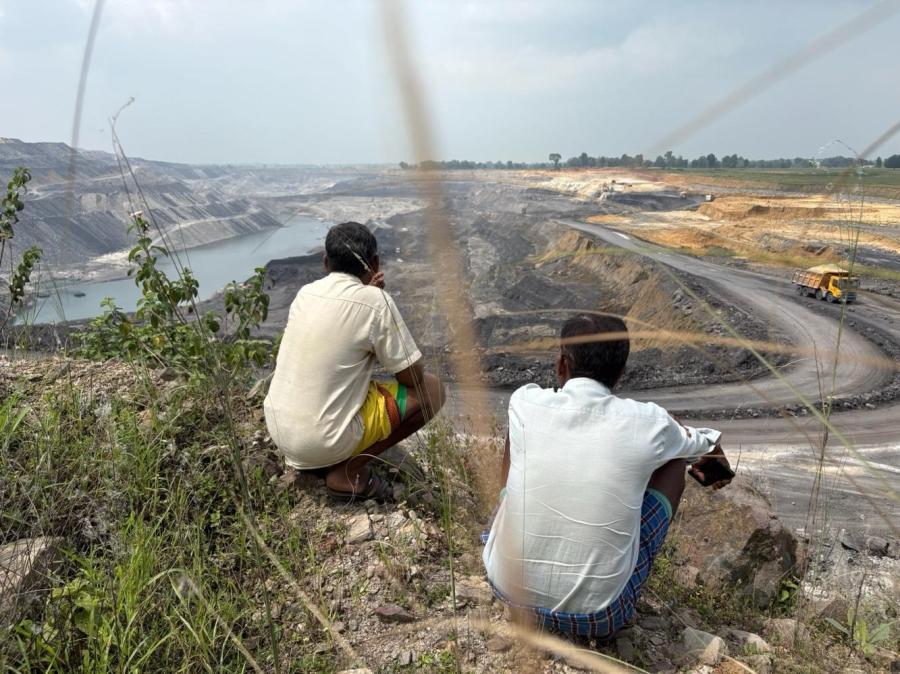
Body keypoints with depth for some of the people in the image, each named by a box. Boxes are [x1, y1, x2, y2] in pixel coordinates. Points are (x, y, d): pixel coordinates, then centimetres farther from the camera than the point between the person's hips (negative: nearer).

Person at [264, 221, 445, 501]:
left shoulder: (305, 293, 3)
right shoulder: (375, 302, -16)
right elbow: (413, 377, -7)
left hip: (278, 430, 7)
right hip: (326, 442, -7)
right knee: (431, 389, 5)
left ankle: (309, 456, 17)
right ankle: (348, 472, 0)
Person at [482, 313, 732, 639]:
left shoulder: (526, 404, -9)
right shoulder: (647, 423, -12)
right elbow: (702, 445, 13)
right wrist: (712, 447, 41)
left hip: (508, 588, 2)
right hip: (595, 616, -1)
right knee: (673, 461, 11)